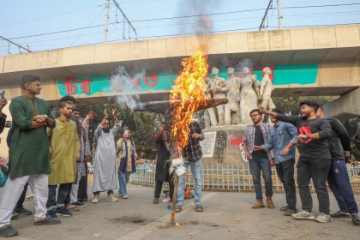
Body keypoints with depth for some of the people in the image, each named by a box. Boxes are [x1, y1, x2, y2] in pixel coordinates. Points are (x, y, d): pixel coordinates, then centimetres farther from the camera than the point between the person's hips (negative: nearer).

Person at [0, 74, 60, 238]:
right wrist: (41, 122, -3)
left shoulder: (43, 103, 15)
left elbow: (53, 123, 13)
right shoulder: (17, 101, -6)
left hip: (41, 149, 7)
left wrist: (46, 118, -9)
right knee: (15, 184, -3)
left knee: (41, 184, 12)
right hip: (23, 150, -7)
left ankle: (40, 216, 25)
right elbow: (23, 123, -18)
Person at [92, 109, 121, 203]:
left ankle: (110, 195, 12)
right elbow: (99, 127, -15)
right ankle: (96, 195, 2)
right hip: (100, 159, -3)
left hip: (111, 159, 4)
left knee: (110, 176, 6)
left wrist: (114, 115, -5)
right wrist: (105, 117, -13)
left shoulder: (112, 132, 16)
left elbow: (118, 125, 5)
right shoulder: (98, 133, 6)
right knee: (99, 176, -3)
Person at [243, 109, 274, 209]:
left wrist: (272, 157, -5)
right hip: (252, 157, 3)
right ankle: (259, 200, 14)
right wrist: (246, 151, 1)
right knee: (256, 179, 5)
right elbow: (244, 142, 18)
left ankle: (269, 198, 23)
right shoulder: (248, 128, 13)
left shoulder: (267, 126, 6)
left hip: (265, 157, -2)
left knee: (267, 178, 0)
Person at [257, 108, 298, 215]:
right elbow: (271, 144, 17)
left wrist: (288, 147, -22)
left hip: (287, 158, -8)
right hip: (278, 160, 8)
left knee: (289, 182, -7)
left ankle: (292, 207, -1)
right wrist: (261, 147, 3)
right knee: (284, 182, 13)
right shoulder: (272, 130, 19)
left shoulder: (286, 125, -4)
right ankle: (289, 204, 24)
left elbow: (296, 134, -17)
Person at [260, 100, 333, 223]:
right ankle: (307, 211, 12)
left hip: (319, 158, -6)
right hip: (304, 158, 6)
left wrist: (307, 136, -28)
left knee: (320, 186, -1)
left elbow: (327, 133, -21)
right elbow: (283, 117, 13)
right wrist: (267, 112, 9)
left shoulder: (322, 121, -3)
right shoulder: (299, 120, 13)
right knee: (302, 185, 5)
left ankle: (325, 213, 11)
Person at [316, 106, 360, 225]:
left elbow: (344, 135, -5)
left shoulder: (332, 122, -4)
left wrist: (346, 150, 4)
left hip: (336, 158, -6)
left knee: (343, 185, -9)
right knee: (334, 186, 6)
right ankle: (344, 210, 13)